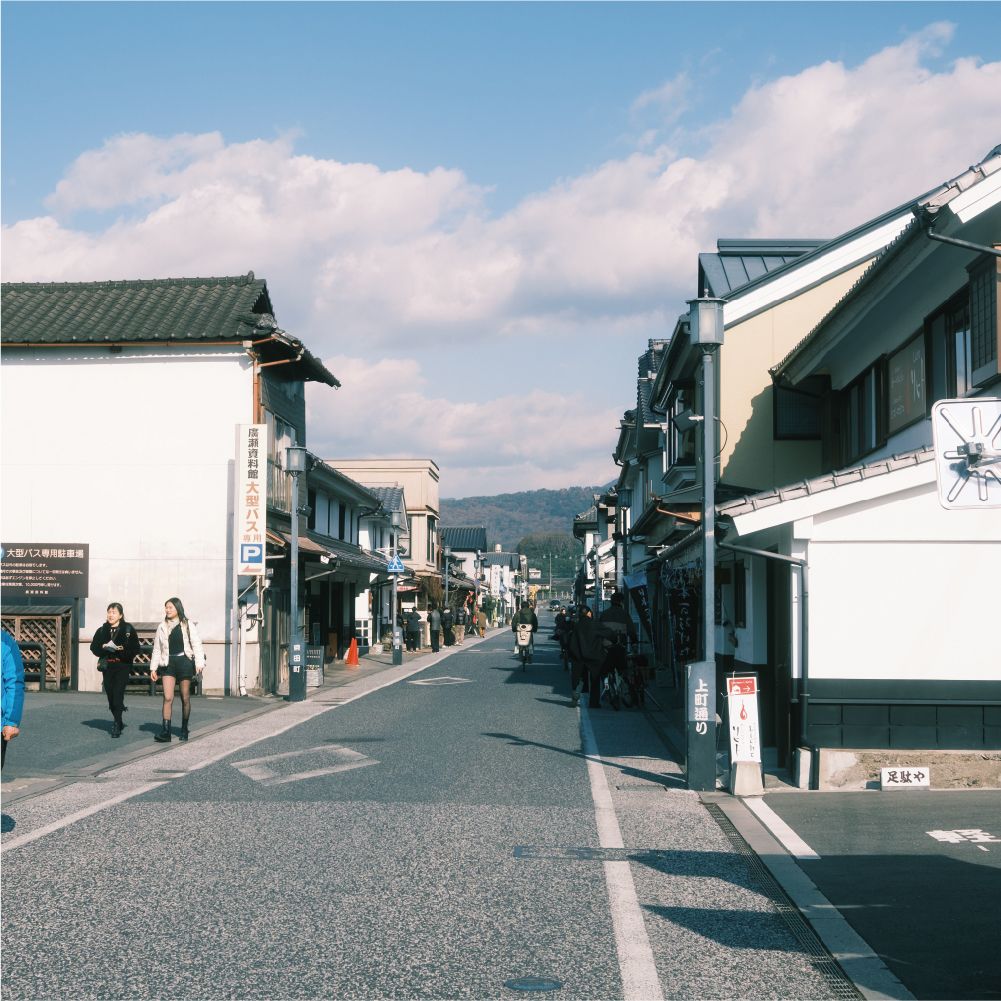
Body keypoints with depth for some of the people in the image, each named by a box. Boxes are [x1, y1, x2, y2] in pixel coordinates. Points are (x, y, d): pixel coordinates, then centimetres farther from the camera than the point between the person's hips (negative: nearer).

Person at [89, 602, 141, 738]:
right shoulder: (102, 630, 13)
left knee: (118, 695, -14)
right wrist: (103, 647, -10)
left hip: (122, 667, -4)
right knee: (110, 695, 6)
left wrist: (122, 649, -18)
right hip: (107, 667, 4)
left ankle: (117, 725, -13)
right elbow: (94, 647, 9)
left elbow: (135, 648, -3)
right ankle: (118, 721, 24)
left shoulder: (128, 630, 1)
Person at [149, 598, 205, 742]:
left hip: (184, 661, -2)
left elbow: (196, 644, -2)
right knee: (167, 698, -10)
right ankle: (165, 731, -12)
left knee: (185, 698, 6)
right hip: (168, 663, 2)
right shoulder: (162, 627, 10)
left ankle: (184, 730, 18)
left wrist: (199, 664, -11)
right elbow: (157, 648, 12)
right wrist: (153, 667, 7)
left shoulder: (187, 625, 1)